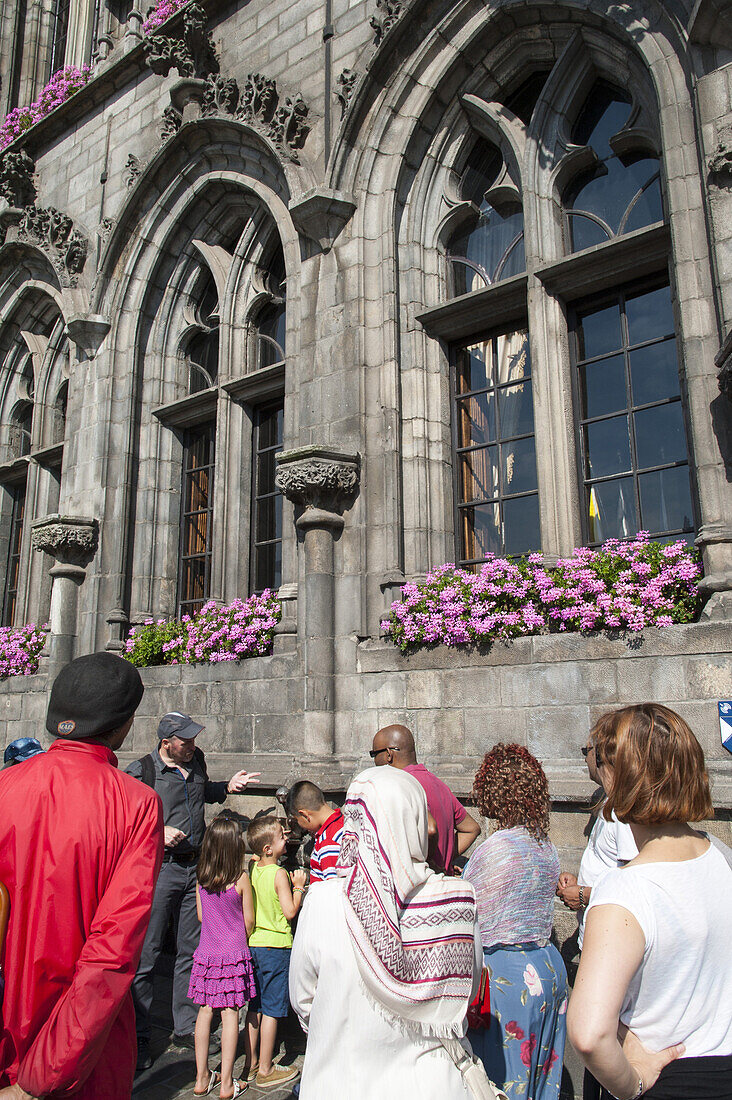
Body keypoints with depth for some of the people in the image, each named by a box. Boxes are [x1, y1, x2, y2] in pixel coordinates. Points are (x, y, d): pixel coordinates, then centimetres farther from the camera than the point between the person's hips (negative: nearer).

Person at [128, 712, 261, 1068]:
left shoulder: (196, 760, 8)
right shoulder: (141, 770, -9)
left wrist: (228, 787, 11)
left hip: (194, 867, 6)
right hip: (158, 868, -6)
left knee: (191, 950, 14)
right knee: (145, 954, 1)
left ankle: (186, 1028, 29)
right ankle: (137, 1037, 18)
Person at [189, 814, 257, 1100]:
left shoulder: (201, 877, -3)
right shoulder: (241, 879, -14)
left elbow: (201, 915, 9)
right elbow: (249, 921, -6)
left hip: (206, 951, 4)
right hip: (234, 953, -4)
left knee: (205, 1010, 12)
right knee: (230, 1012, 3)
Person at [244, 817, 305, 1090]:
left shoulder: (255, 869, 3)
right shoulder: (279, 874, -18)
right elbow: (290, 911, -18)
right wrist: (298, 886, -6)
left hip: (253, 943, 7)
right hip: (276, 946, -7)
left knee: (255, 1007, 16)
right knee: (272, 1009, 3)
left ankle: (251, 1064, 25)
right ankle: (265, 1071, 12)